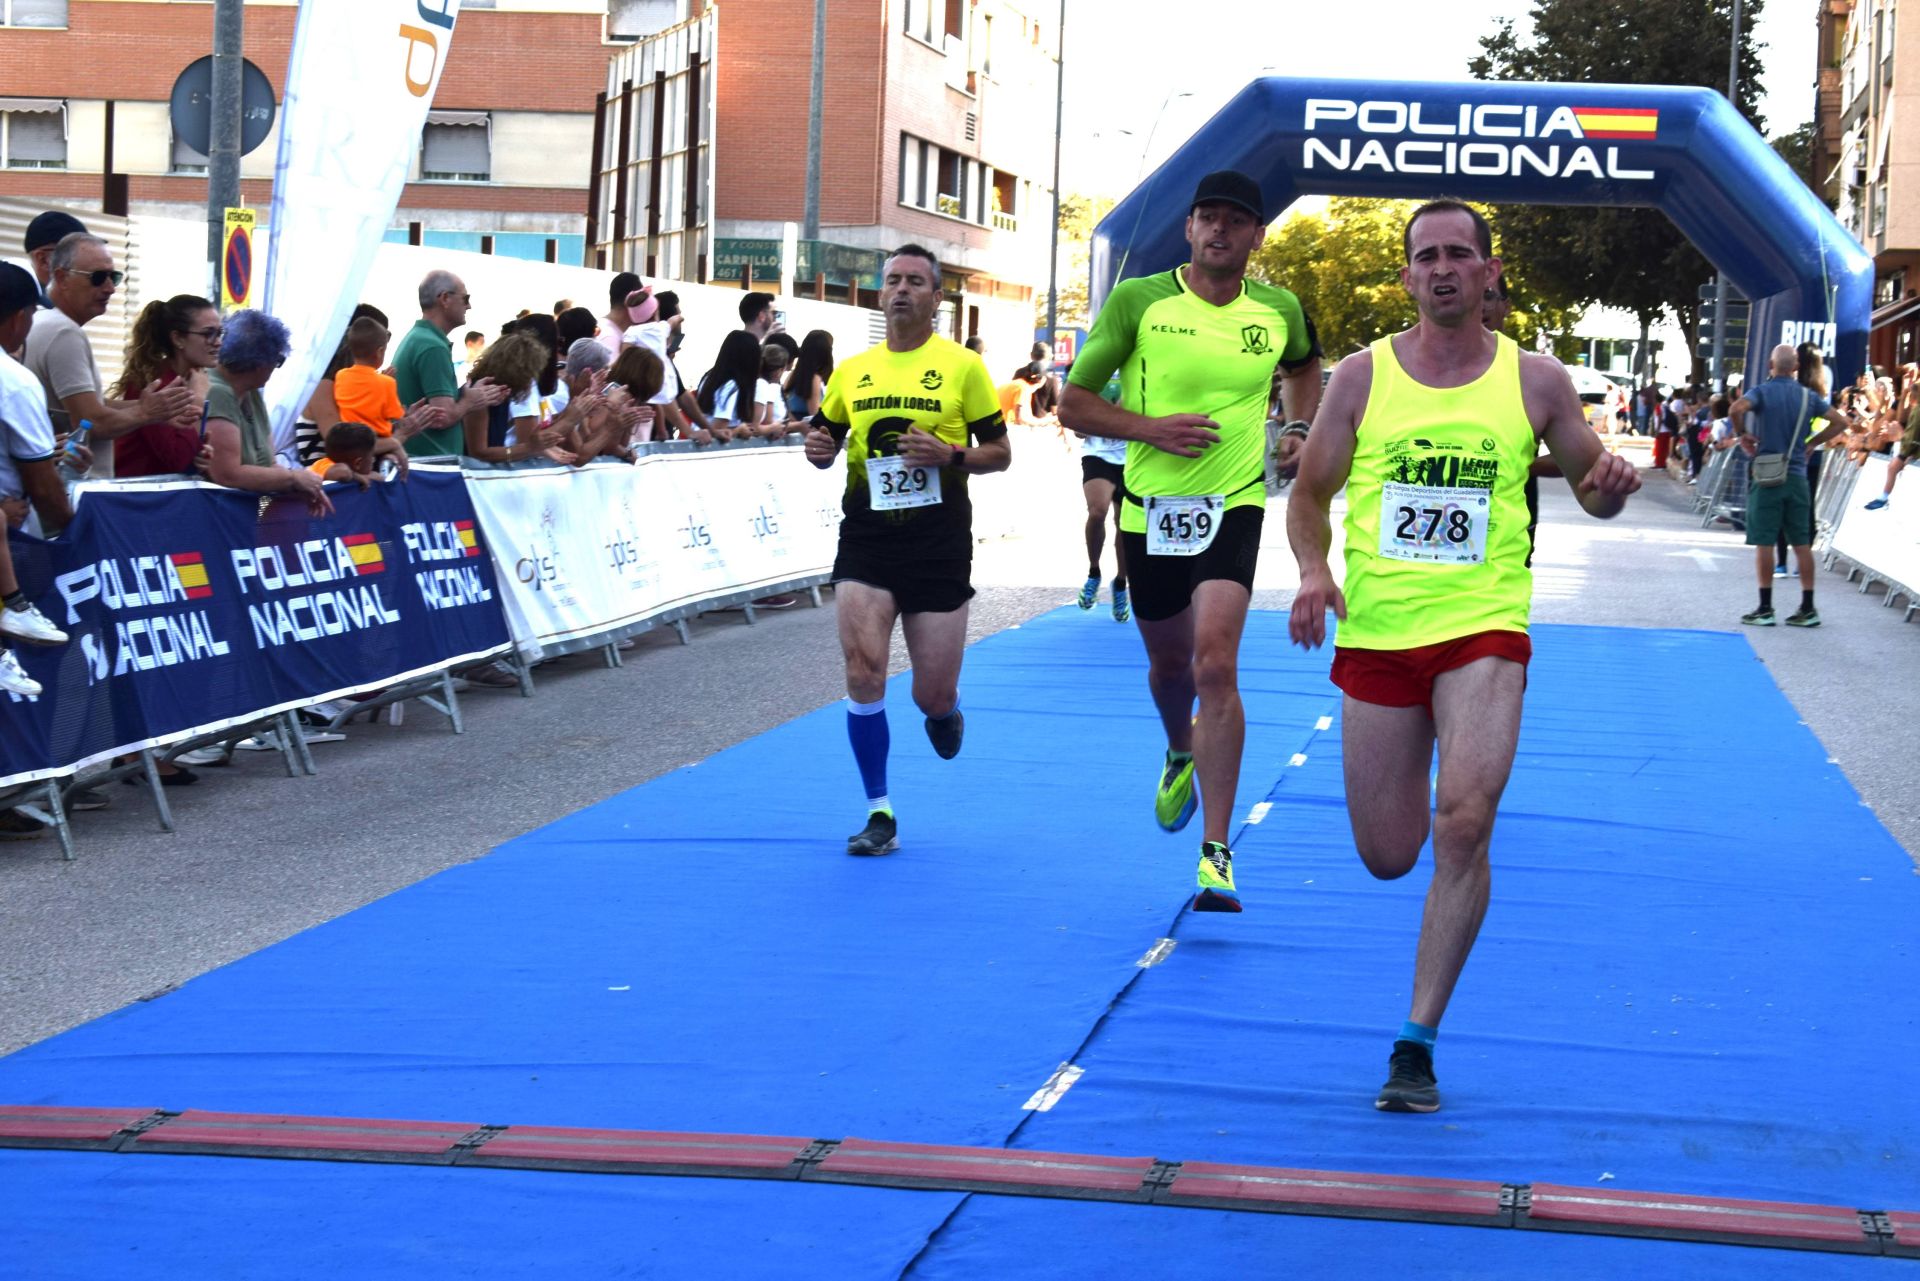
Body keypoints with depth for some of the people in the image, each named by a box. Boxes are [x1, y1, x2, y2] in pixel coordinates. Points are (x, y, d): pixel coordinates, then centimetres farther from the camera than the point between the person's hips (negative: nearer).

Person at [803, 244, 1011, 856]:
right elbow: (825, 433, 20)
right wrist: (818, 447, -3)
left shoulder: (963, 366, 0)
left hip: (939, 542, -2)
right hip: (866, 537, 2)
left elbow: (1000, 453, 3)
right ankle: (880, 813, 1)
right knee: (863, 672, -12)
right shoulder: (852, 370, 8)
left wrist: (951, 454, -16)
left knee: (934, 697, 2)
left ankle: (944, 712, 42)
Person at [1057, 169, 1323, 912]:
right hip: (1149, 506, 1)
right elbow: (1073, 403, -3)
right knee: (1169, 663, 17)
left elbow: (1305, 365, 26)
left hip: (1233, 504, -1)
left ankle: (1216, 853, -15)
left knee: (1215, 664, -18)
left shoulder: (1278, 311, 1)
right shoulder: (1137, 301, -6)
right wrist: (1151, 427, -16)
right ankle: (1181, 753, 55)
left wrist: (1303, 429, 12)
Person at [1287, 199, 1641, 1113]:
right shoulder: (1362, 377, 3)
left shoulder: (1536, 381, 3)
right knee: (1387, 858, 7)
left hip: (1483, 630, -2)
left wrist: (1610, 487, -10)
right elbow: (1309, 495, 9)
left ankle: (1418, 1042, -10)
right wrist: (1313, 572, -11)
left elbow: (1589, 487, 14)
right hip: (1375, 634, 2)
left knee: (1463, 828, -20)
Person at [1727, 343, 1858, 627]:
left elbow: (1736, 409, -26)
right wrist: (1811, 443, 11)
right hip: (1797, 476, 4)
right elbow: (1841, 421, 8)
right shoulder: (1808, 395, 7)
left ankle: (1765, 609, -1)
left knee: (1764, 542, -1)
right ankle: (1807, 609, 8)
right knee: (1802, 543, 7)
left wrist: (1743, 434, -9)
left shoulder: (1762, 392, -6)